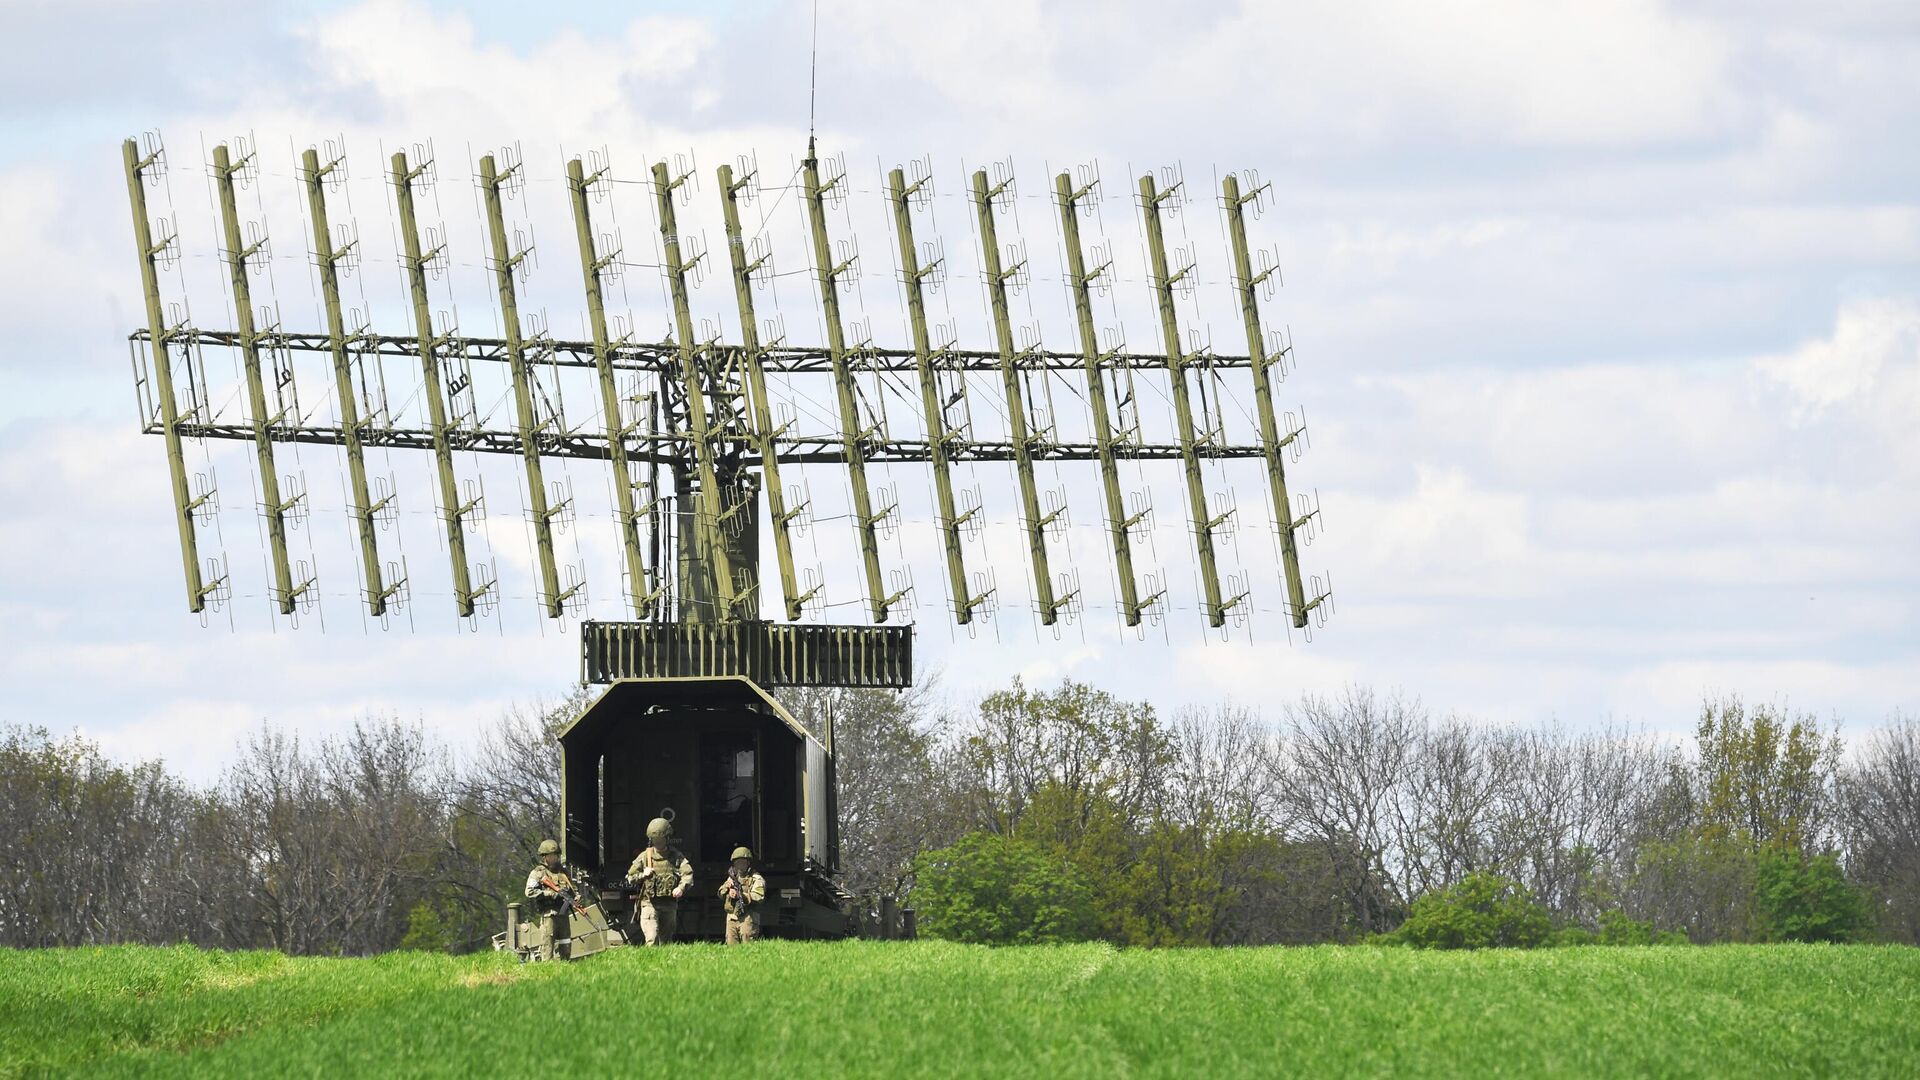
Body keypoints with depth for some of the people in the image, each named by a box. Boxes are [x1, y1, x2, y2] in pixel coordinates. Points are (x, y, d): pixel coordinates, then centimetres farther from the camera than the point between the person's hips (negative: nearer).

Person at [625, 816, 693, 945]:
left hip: (669, 905, 2)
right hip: (650, 904, -2)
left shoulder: (676, 857, 4)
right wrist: (643, 875, -13)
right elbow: (630, 879, 8)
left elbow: (688, 874, -7)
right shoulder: (644, 857, 4)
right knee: (652, 939, -18)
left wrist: (681, 887, -27)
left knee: (666, 941, 10)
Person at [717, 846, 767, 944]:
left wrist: (740, 895, -22)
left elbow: (758, 897, -13)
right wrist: (727, 887, -6)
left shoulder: (756, 879, 0)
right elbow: (720, 894, 16)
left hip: (748, 918, -6)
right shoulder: (732, 877, 21)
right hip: (732, 917, 6)